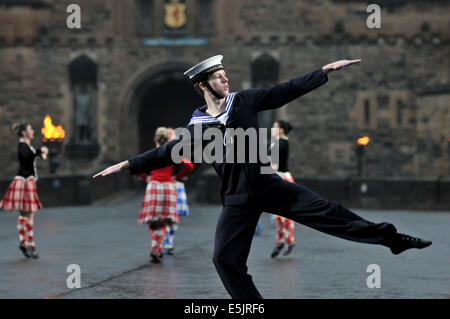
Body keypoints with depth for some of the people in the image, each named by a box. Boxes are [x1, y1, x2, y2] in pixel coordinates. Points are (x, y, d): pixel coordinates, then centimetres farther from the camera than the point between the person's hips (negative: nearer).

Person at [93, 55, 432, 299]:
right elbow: (166, 153, 3)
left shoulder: (244, 101, -1)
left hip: (269, 185, 0)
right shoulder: (197, 128, -2)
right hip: (238, 199, 0)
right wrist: (127, 164, -2)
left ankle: (390, 237, 2)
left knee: (326, 210, -6)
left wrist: (325, 70, -6)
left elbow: (286, 90, -2)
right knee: (225, 258, -4)